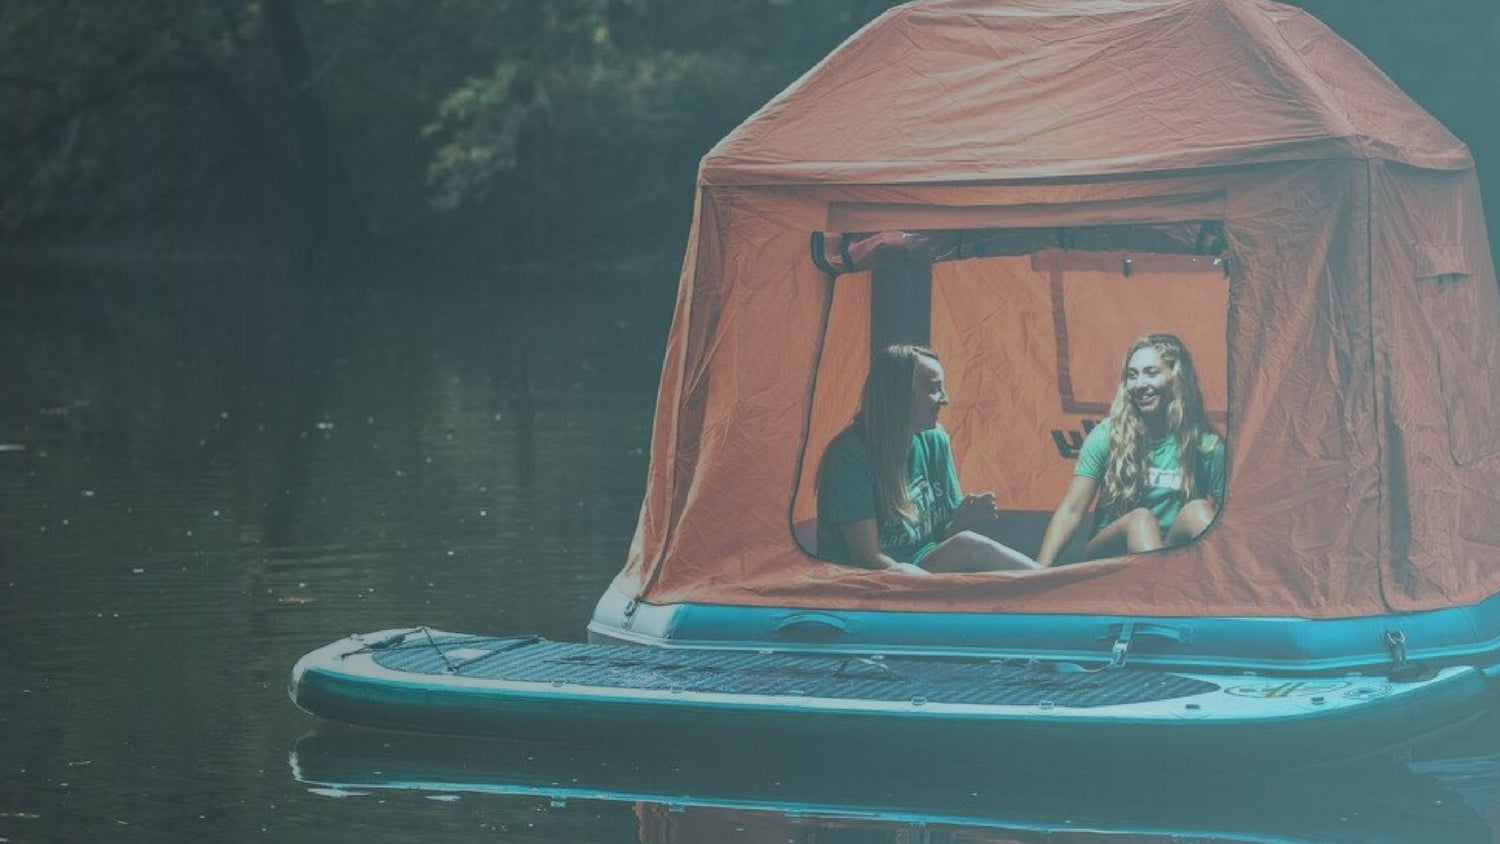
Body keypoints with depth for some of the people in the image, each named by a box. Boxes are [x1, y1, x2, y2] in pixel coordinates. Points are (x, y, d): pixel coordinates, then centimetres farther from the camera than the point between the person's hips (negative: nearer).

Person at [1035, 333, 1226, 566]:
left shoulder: (1207, 445, 2)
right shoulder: (1108, 435, 0)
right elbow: (1071, 511, -4)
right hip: (1106, 553, -1)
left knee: (1198, 511, -27)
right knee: (1140, 518, -32)